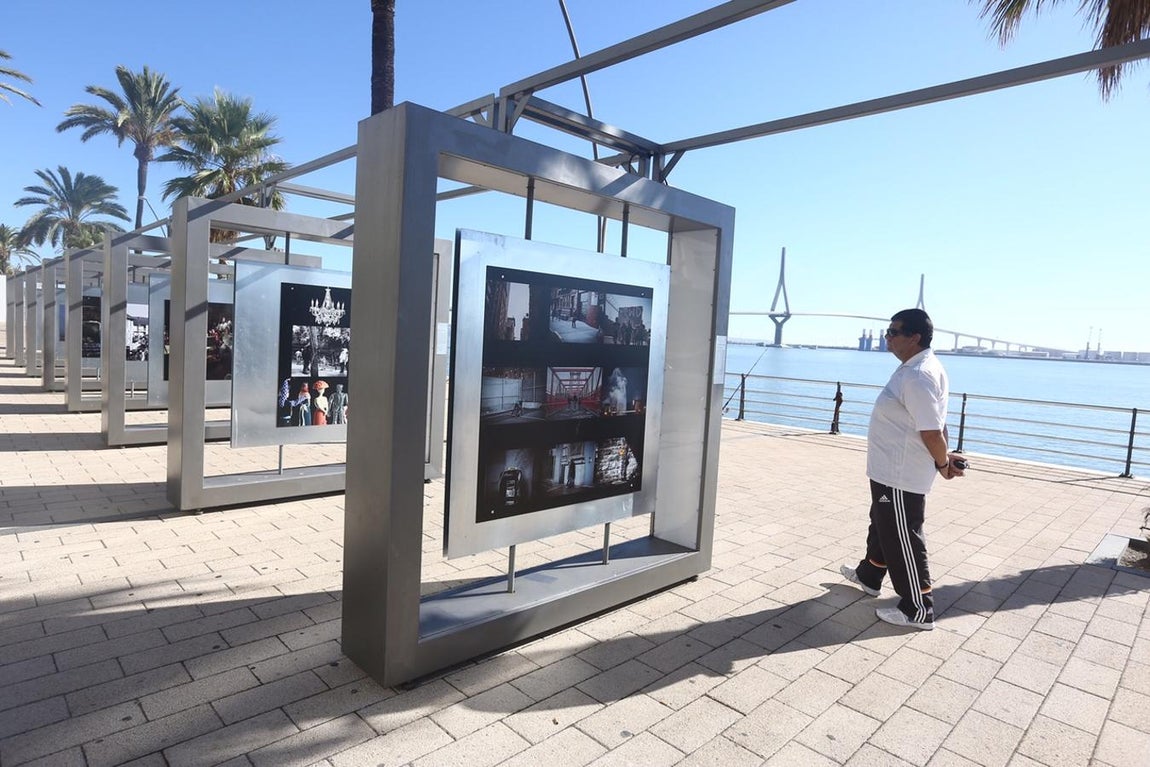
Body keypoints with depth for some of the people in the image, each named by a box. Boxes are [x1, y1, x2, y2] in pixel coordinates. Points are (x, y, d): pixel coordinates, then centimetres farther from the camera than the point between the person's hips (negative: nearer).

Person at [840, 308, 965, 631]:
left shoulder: (918, 376, -26)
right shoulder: (914, 368, 9)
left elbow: (932, 432, -28)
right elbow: (934, 425, 15)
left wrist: (943, 463, -12)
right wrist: (943, 459, 14)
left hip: (902, 476, -11)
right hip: (889, 471, 11)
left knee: (902, 539, 2)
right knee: (882, 526, 26)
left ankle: (918, 610, 17)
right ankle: (869, 576, 46)